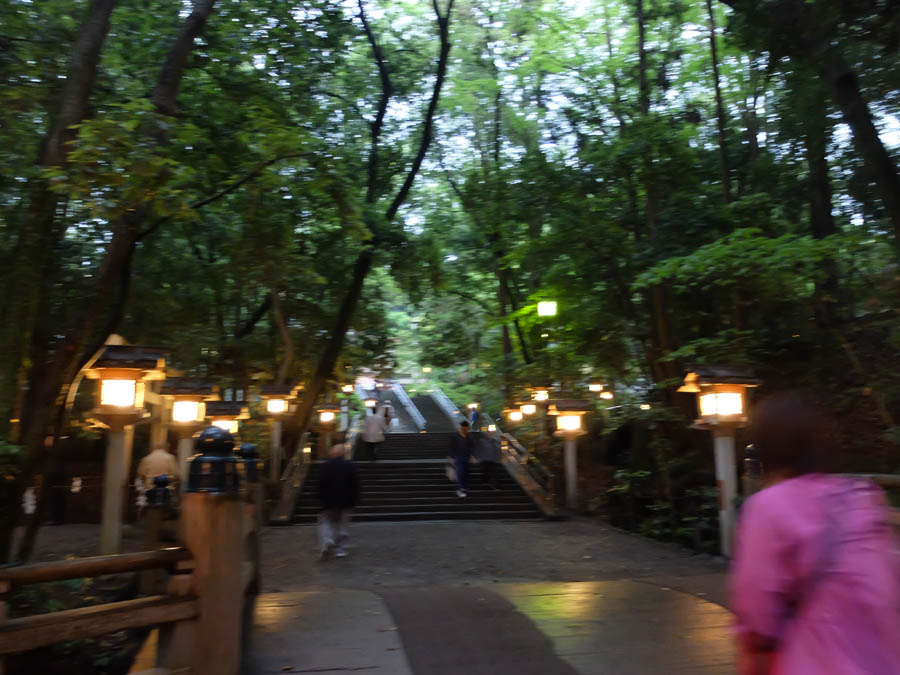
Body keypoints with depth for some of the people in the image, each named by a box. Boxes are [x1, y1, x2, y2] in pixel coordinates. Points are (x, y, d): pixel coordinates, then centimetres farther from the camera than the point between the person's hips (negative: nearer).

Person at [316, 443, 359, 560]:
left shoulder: (325, 466, -5)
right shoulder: (350, 466, -3)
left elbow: (321, 484, -4)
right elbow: (355, 485, -2)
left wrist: (321, 499, 6)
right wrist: (354, 501, 5)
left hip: (329, 502, -1)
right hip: (345, 502, 1)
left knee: (325, 521, 11)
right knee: (342, 525, 10)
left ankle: (326, 542, -14)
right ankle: (339, 549, 9)